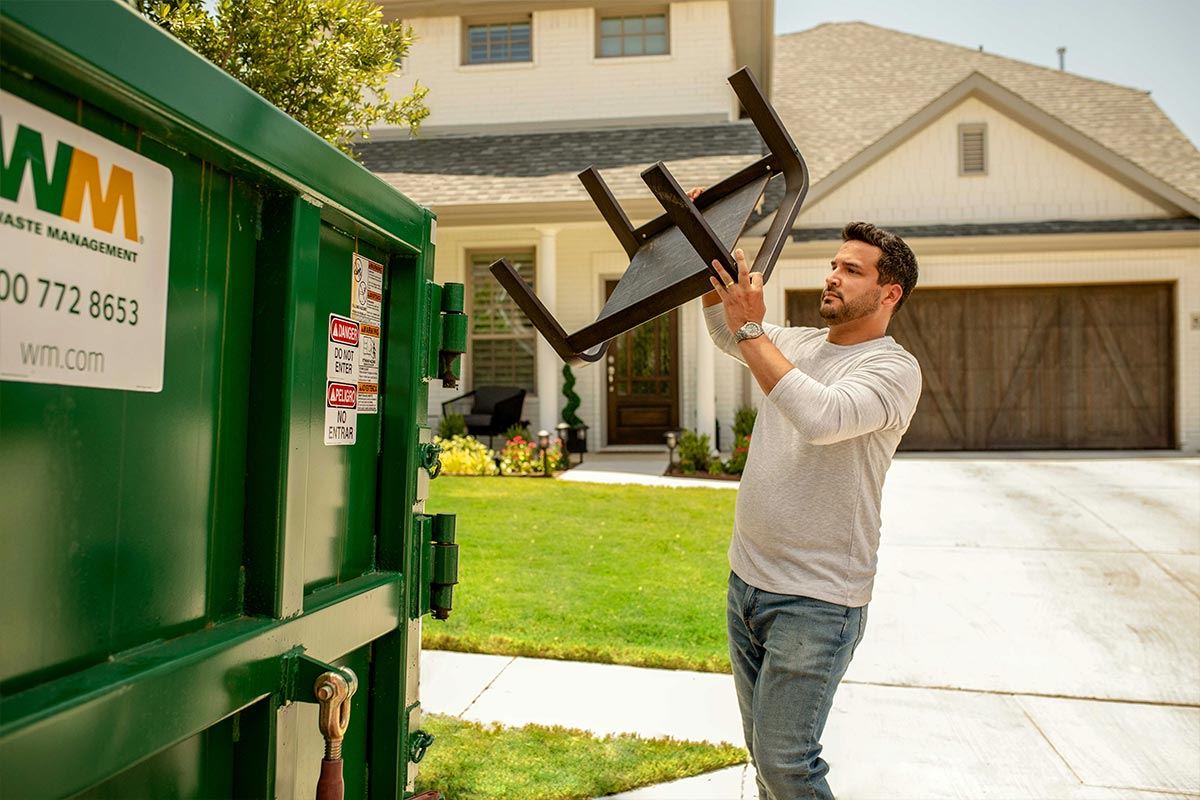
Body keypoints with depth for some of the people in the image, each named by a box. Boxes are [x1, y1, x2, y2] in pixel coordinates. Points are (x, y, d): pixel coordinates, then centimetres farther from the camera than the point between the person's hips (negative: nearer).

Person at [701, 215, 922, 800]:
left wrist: (751, 330, -25)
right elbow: (725, 334, 25)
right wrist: (715, 257, 9)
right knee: (762, 749, 18)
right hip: (747, 577, 7)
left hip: (816, 599, -7)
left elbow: (821, 417, -31)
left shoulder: (894, 369, -12)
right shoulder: (797, 344, 9)